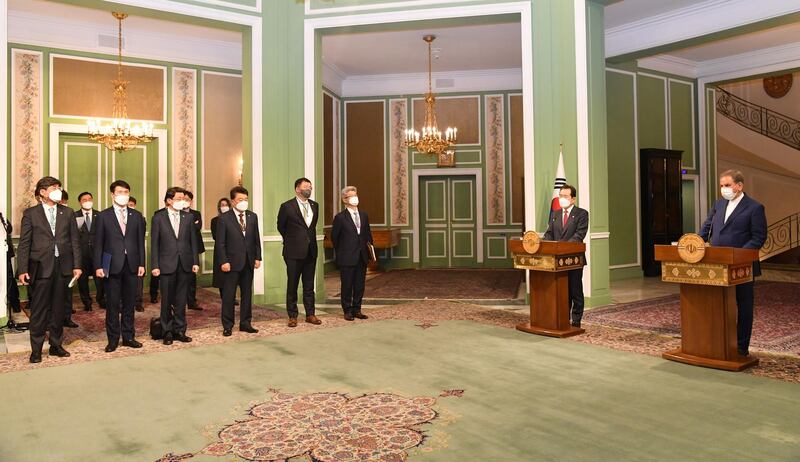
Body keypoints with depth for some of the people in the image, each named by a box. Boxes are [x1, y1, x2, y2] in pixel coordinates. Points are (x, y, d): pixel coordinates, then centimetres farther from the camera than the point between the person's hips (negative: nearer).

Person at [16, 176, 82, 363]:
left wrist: (77, 265, 1)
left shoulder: (67, 213, 10)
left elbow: (75, 240, 8)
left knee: (58, 308, 9)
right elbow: (24, 244, 0)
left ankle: (56, 345, 19)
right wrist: (23, 269, -8)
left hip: (63, 266, 3)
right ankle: (36, 349, 11)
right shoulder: (31, 214, 3)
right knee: (39, 309, 2)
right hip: (41, 267, -2)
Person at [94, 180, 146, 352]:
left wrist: (141, 264, 2)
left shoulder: (136, 215, 8)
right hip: (112, 265, -2)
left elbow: (140, 241, 8)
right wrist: (98, 266, -6)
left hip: (132, 265, 2)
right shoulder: (104, 215, 2)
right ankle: (113, 339, 13)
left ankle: (128, 337, 18)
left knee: (129, 303, 8)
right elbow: (98, 243, 0)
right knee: (112, 304, 3)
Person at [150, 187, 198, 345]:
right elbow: (154, 244, -2)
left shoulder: (188, 217, 7)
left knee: (181, 301, 9)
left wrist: (195, 262, 1)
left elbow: (193, 241, 7)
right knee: (167, 301, 6)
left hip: (185, 264, 2)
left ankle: (180, 331, 18)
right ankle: (167, 332, 17)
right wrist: (154, 266, -7)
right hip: (167, 265, -2)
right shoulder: (158, 218, -1)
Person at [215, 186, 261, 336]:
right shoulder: (224, 218, -5)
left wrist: (258, 257, 4)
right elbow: (220, 243, -6)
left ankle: (245, 323, 21)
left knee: (247, 294, 11)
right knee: (228, 295, 2)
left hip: (248, 262, 5)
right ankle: (227, 325, 12)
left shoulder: (253, 216, 8)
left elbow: (256, 239, 10)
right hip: (232, 262, -4)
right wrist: (223, 261, -12)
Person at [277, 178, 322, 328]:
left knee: (309, 285, 10)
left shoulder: (314, 205, 9)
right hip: (294, 252, -4)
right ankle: (292, 316, 13)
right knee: (292, 285, 4)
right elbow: (281, 226, 6)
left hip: (310, 251, 5)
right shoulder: (287, 206, -6)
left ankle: (310, 314, 18)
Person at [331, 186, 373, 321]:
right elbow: (334, 237, 2)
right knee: (347, 285, 4)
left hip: (362, 257, 5)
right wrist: (341, 252, 7)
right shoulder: (340, 217, -6)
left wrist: (370, 248, 7)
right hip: (347, 258, -5)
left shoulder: (364, 215, 10)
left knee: (360, 285, 9)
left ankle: (357, 309, 20)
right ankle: (348, 311, 15)